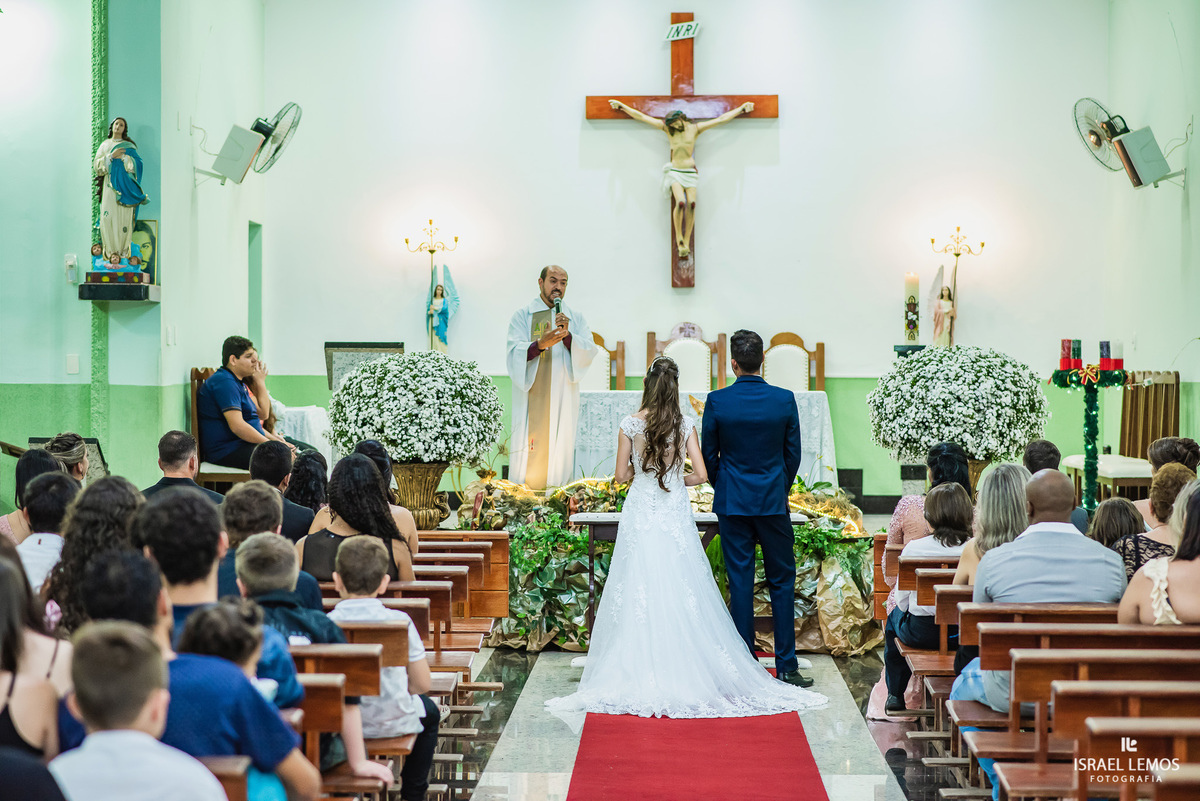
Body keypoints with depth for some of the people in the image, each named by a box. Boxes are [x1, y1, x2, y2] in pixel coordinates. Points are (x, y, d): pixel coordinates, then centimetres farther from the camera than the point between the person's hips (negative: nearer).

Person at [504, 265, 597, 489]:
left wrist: (568, 336, -16)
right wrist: (539, 344, -26)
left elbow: (589, 353, 1)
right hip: (531, 397, -2)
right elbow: (516, 353, -7)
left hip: (564, 400, 2)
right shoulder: (522, 316, 7)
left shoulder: (576, 319, 14)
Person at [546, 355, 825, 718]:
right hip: (675, 516, 0)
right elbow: (701, 474, -3)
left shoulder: (630, 424, -3)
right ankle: (686, 671, 6)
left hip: (640, 515, 0)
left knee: (639, 595, 3)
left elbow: (621, 475, 1)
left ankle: (637, 674, 4)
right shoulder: (685, 425, -1)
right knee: (681, 593, 4)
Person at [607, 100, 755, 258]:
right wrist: (622, 106, 4)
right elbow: (641, 117, 4)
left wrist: (741, 109, 7)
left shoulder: (695, 128, 4)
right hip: (675, 172, -1)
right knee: (680, 202, -25)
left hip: (691, 172, 1)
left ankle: (686, 242, -14)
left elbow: (721, 119, 7)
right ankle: (679, 238, -12)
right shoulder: (667, 128, 3)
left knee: (691, 203, -19)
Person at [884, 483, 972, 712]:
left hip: (921, 632, -2)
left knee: (893, 618, 32)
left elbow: (902, 600, -5)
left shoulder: (914, 548, -13)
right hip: (963, 633, 2)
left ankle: (895, 693, 40)